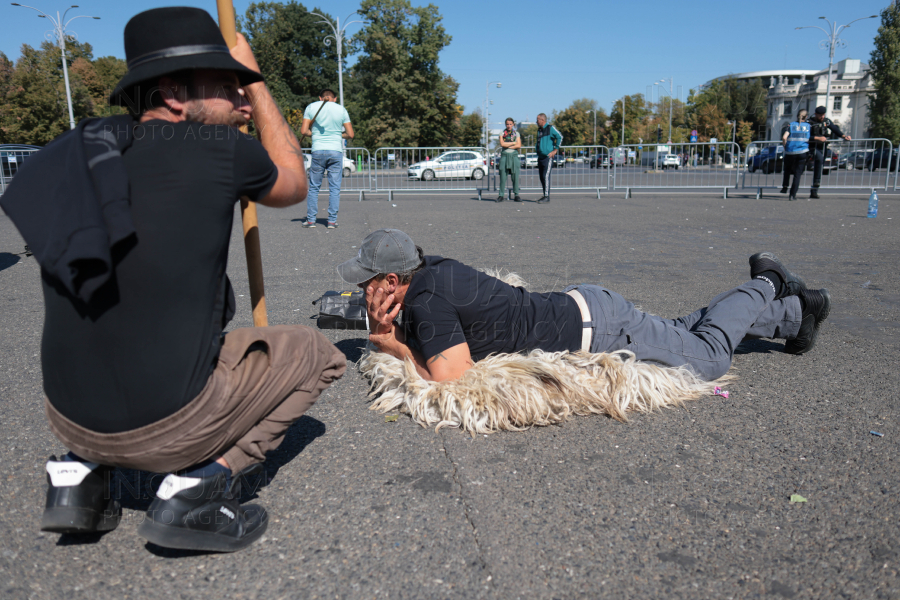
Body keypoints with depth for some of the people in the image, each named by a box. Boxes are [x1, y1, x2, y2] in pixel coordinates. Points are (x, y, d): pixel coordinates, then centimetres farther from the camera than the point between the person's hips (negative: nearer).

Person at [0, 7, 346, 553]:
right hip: (166, 429, -6)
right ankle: (196, 489, -1)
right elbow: (293, 186, 10)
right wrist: (257, 82, 18)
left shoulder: (77, 149, 3)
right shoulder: (223, 151, -12)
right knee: (316, 352, 13)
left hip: (67, 418, 7)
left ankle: (79, 474, 18)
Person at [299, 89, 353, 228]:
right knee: (335, 188, 4)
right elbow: (350, 134, 5)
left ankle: (310, 219, 8)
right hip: (336, 150, 0)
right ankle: (332, 220, 4)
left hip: (318, 151, 0)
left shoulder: (311, 107, 7)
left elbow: (304, 131, 1)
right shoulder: (341, 109, 7)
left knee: (314, 187, 8)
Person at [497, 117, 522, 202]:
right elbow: (502, 144, -7)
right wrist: (513, 143, -6)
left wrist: (507, 146, -6)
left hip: (514, 155, 0)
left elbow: (519, 145, -1)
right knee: (503, 175, -4)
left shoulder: (516, 134, 10)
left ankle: (516, 195, 3)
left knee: (515, 176, -3)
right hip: (504, 155, 0)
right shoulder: (502, 134, 9)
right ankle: (501, 195, 1)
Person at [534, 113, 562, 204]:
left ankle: (547, 197, -12)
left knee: (546, 176, -13)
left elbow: (560, 137, -13)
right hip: (540, 157, 8)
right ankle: (545, 195, 15)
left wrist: (555, 150, -14)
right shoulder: (539, 130, 18)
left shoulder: (550, 128, -6)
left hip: (548, 157, -8)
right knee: (541, 177, 8)